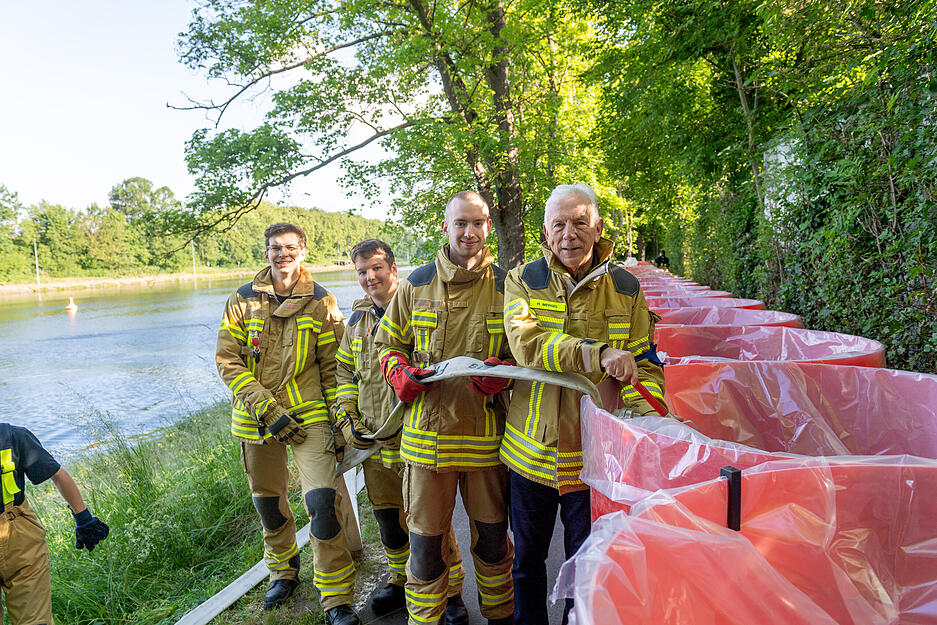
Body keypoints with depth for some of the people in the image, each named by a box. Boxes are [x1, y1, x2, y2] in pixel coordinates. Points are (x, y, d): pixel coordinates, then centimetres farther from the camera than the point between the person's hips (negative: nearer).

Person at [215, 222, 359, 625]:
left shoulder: (321, 303, 1)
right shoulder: (242, 301, 3)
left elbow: (333, 368, 3)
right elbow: (228, 361, -3)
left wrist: (341, 422, -2)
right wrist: (267, 409, -13)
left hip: (309, 415, -2)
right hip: (256, 418, 2)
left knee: (322, 501, -13)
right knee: (267, 501, 17)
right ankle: (283, 570, 43)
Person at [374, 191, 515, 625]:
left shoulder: (505, 285, 2)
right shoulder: (417, 284, 5)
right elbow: (387, 344, 12)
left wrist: (499, 374, -16)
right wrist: (405, 375, -9)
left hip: (486, 433, 0)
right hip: (427, 432, 0)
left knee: (492, 536, 15)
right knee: (426, 539, 9)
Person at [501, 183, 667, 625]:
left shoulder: (625, 288, 0)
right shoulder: (522, 281, -4)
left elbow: (646, 364, 2)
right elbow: (526, 343, -22)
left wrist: (645, 412, -18)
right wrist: (599, 354, -33)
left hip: (594, 453, 0)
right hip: (532, 449, 1)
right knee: (527, 557, 20)